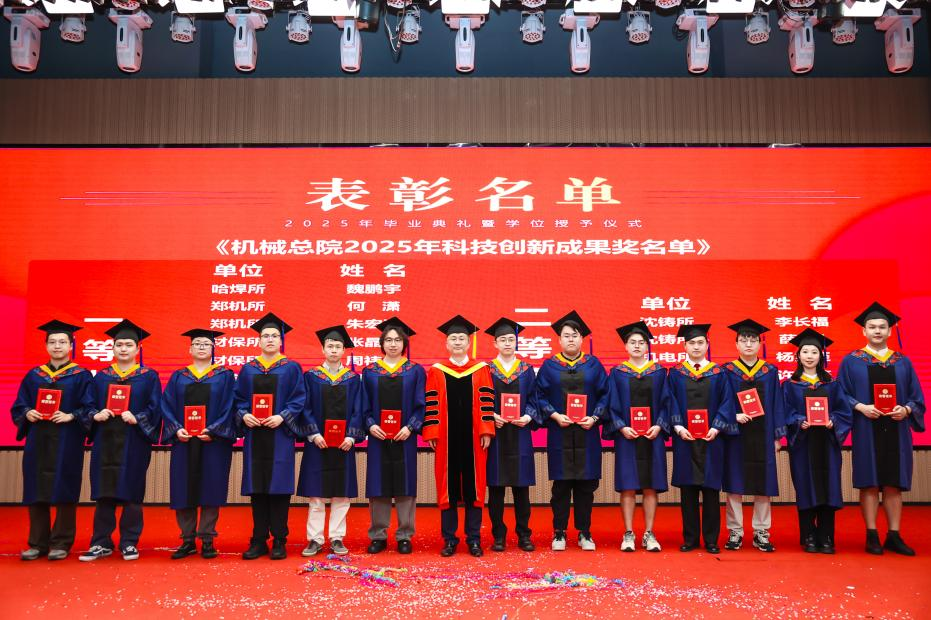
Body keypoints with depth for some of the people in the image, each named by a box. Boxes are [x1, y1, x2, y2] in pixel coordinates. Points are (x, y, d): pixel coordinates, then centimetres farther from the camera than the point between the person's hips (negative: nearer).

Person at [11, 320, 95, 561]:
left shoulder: (81, 376, 3)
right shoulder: (34, 375, 13)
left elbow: (89, 407, -2)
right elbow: (18, 406, 13)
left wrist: (71, 416, -17)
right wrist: (27, 413, -7)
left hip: (66, 441, -3)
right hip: (38, 440, 3)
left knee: (64, 491, -1)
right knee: (36, 492, 5)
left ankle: (61, 544, 8)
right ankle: (38, 544, 14)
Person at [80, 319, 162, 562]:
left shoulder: (149, 376, 5)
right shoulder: (101, 376, 13)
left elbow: (155, 408, -2)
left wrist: (137, 419, -18)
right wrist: (95, 415, -10)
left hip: (133, 442, -2)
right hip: (105, 441, 3)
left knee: (131, 493, 1)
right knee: (104, 492, 5)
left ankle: (129, 543, 11)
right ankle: (101, 543, 14)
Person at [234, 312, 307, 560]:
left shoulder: (291, 368, 4)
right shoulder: (248, 369, 11)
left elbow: (299, 400, -2)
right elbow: (238, 398, 10)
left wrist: (282, 417, -16)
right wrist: (244, 415, -9)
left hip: (280, 434, -2)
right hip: (254, 434, 3)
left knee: (279, 486, -2)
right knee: (257, 488, 4)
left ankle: (279, 541, 6)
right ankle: (259, 540, 12)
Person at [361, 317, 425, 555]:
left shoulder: (415, 371, 4)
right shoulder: (369, 371, 6)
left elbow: (420, 404, 0)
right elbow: (364, 405, 5)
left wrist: (410, 427, -13)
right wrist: (370, 425, -11)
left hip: (404, 438, -1)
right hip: (378, 437, 1)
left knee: (405, 486, 3)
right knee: (378, 486, 4)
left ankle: (404, 536, 12)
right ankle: (378, 535, 14)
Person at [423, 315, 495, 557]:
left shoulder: (481, 370, 4)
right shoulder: (436, 371, 4)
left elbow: (486, 402, 2)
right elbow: (431, 405, 2)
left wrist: (487, 431, -4)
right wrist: (431, 433, -3)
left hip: (473, 437, 0)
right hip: (446, 438, 0)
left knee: (473, 487, 5)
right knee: (448, 488, 5)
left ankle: (474, 539, 14)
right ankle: (449, 539, 14)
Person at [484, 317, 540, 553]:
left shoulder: (527, 369, 8)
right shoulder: (487, 369, 4)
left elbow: (533, 399, 6)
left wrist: (528, 416, -11)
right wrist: (490, 416, -14)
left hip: (520, 435, 1)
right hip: (495, 434, -1)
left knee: (521, 487, 4)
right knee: (496, 487, 2)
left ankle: (523, 535, 14)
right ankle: (498, 535, 12)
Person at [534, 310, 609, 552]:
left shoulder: (593, 364, 7)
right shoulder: (549, 366, 4)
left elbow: (604, 395, 5)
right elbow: (540, 396, 2)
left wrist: (594, 417, -10)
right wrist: (555, 416, -13)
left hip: (587, 434, 1)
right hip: (559, 434, -1)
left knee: (586, 485, 5)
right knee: (561, 485, 3)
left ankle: (584, 533, 15)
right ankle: (559, 533, 12)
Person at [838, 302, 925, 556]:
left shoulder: (903, 362, 11)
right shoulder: (851, 361, 4)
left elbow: (916, 397, 10)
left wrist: (906, 410, -10)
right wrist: (861, 407, -16)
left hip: (895, 431, 2)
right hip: (867, 431, -2)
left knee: (893, 484, 5)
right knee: (870, 484, 0)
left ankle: (894, 537, 12)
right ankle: (872, 536, 6)